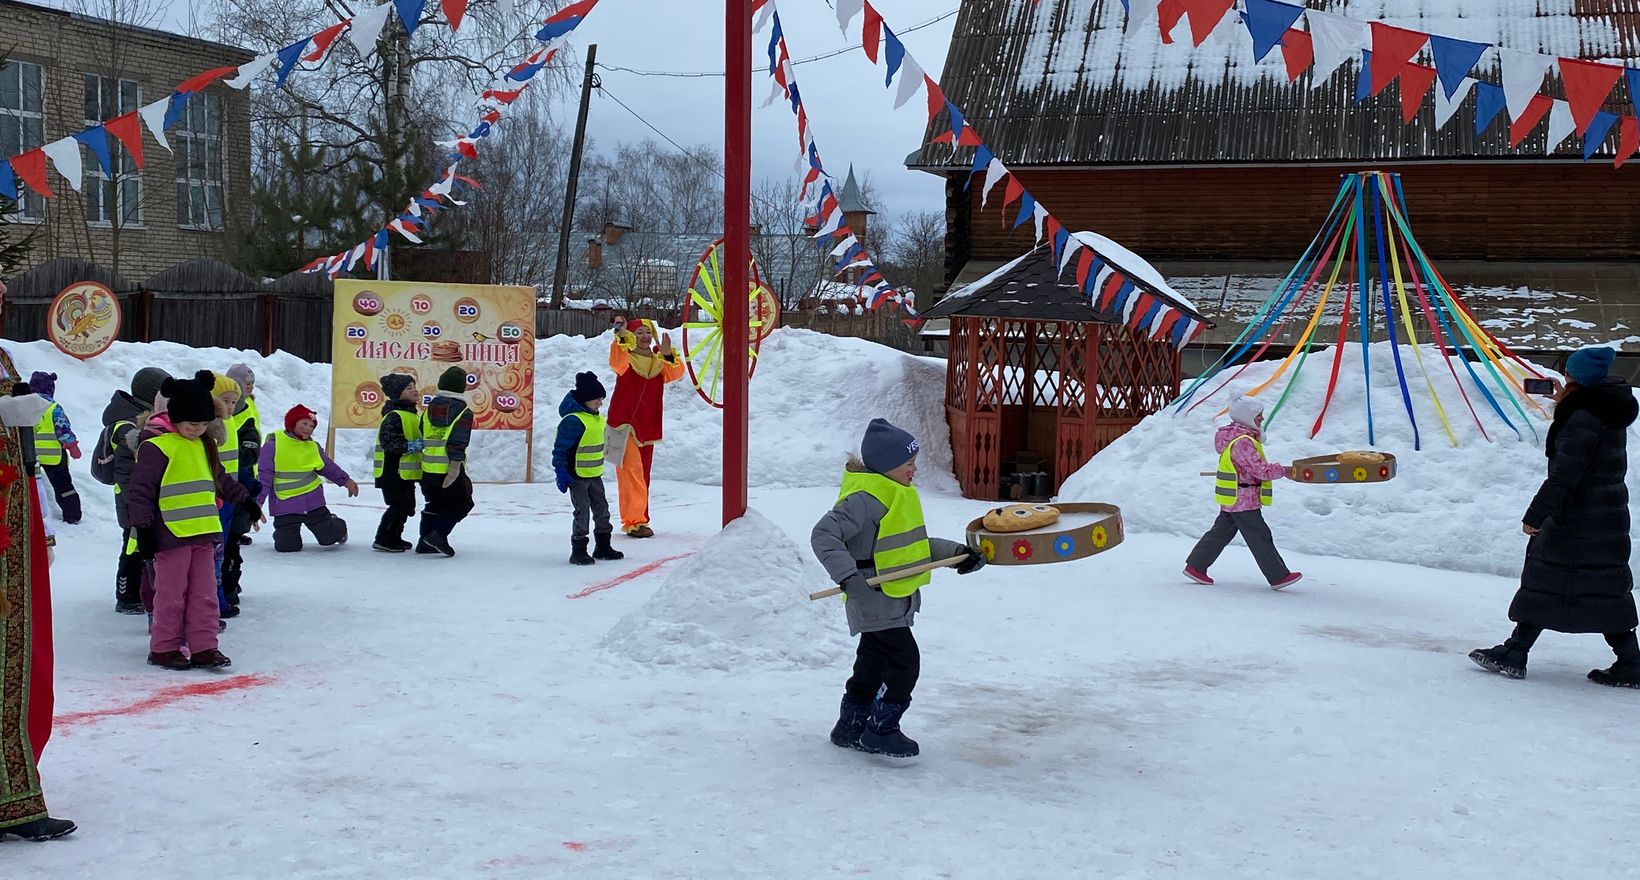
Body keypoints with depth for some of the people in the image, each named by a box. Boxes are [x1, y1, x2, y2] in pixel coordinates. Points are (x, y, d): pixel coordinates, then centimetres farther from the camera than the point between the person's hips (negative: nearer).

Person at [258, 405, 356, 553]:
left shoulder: (313, 447, 3)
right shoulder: (273, 444, -9)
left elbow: (328, 467, 18)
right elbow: (264, 474, -7)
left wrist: (345, 481, 13)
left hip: (312, 501, 3)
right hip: (285, 506, -3)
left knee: (328, 538, 5)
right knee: (287, 546, -3)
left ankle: (338, 527, 43)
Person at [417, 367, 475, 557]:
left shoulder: (430, 408, 10)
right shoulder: (463, 412, -9)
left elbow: (422, 437, 14)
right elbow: (458, 443, -18)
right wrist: (454, 468, -20)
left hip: (428, 470, 6)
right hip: (450, 470, -6)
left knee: (434, 505, 19)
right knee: (460, 504, 7)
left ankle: (425, 543, 18)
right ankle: (439, 535, -10)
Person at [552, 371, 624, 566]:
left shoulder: (596, 419, 9)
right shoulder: (573, 420, -20)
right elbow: (560, 449, -20)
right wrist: (561, 473, -21)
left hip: (594, 475, 9)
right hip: (577, 476, -9)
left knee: (602, 509, 14)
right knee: (582, 513, -7)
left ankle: (603, 547, 26)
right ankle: (578, 551, 2)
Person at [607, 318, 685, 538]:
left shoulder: (659, 361, 12)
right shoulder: (625, 358, -3)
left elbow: (676, 373, -5)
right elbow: (616, 361, -27)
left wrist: (668, 354, -23)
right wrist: (621, 338, -45)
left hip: (648, 427, 6)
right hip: (626, 423, -6)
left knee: (642, 476, 12)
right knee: (632, 473, -12)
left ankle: (638, 519, 21)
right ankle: (633, 521, -13)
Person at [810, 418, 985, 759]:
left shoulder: (896, 494, 14)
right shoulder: (866, 498, -20)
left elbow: (913, 542, 24)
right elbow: (824, 534, -24)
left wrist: (955, 552, 16)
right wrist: (847, 574, -32)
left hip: (893, 599, 10)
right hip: (875, 598, -10)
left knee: (873, 664, 16)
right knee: (904, 661, -9)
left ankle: (850, 728, 27)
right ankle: (881, 732, 1)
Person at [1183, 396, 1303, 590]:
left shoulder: (1241, 437, 11)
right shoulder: (1242, 442, -22)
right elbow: (1260, 469, -23)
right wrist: (1283, 470, -13)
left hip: (1232, 500, 10)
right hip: (1244, 501, -10)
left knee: (1220, 533, 15)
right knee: (1260, 538, -4)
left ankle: (1195, 566, 19)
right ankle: (1279, 576, 1)